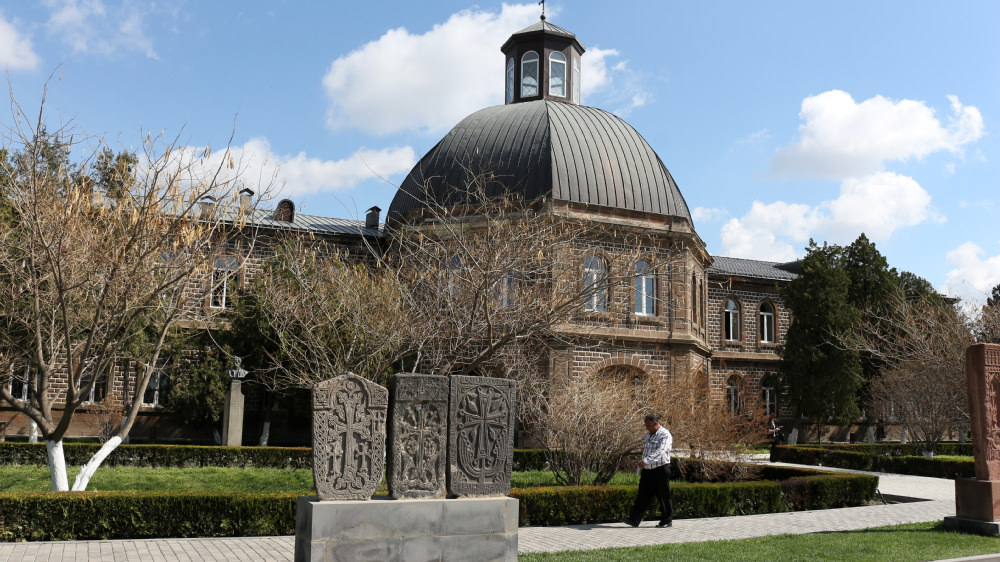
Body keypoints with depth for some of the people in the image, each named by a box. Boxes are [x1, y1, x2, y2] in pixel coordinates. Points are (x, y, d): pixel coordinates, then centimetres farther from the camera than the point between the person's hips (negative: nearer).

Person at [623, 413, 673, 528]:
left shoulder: (665, 435, -12)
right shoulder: (648, 435, 15)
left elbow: (660, 452, -27)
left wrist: (646, 461, -39)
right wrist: (640, 469, 23)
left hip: (660, 470, -7)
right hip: (647, 471, 7)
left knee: (664, 496, 2)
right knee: (642, 496, 3)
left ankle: (667, 521, 13)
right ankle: (634, 520, 1)